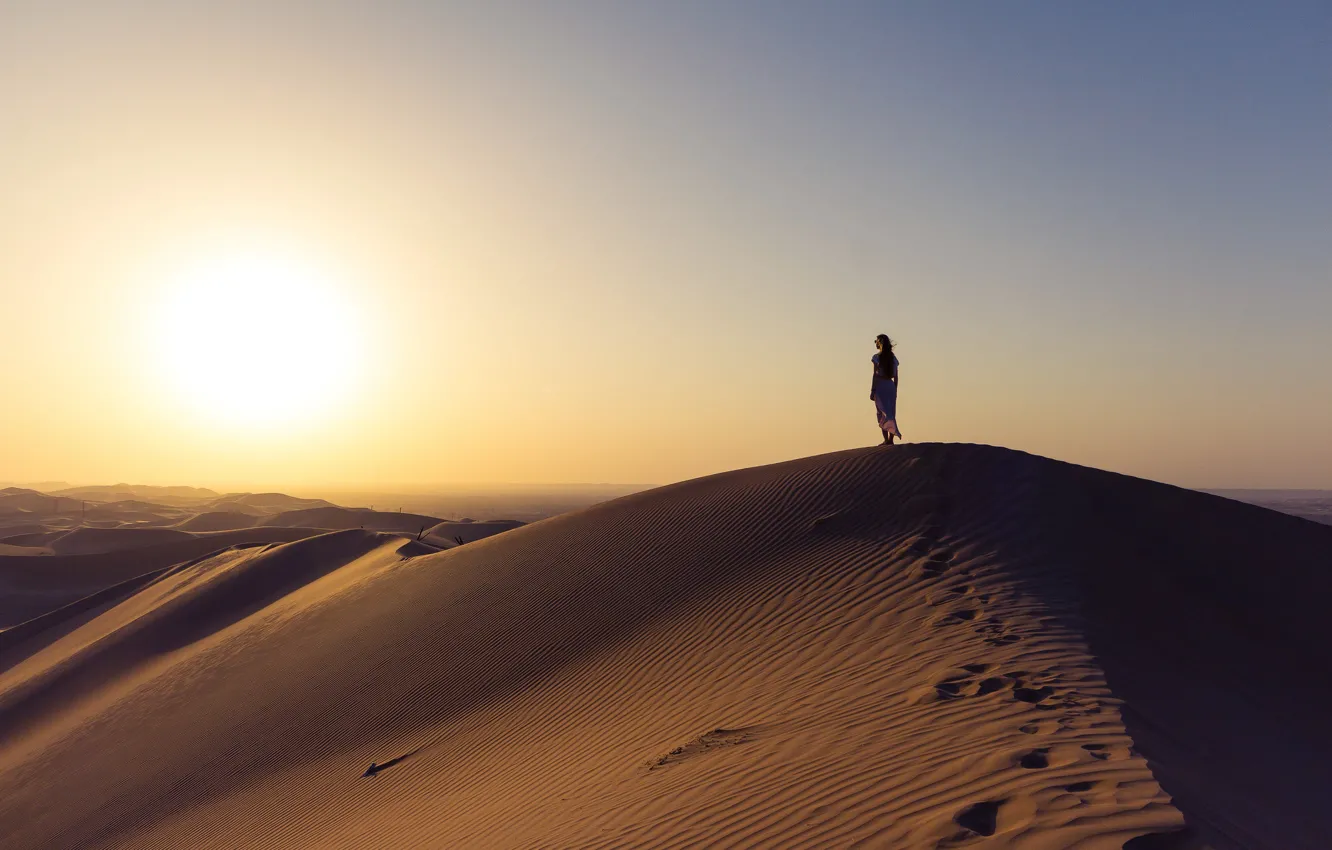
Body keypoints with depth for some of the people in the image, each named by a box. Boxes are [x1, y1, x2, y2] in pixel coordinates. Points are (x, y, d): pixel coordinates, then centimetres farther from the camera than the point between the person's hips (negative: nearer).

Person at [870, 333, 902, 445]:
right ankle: (890, 439, 6)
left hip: (880, 386, -5)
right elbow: (896, 377, 10)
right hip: (891, 386, 5)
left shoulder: (877, 357, -7)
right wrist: (895, 391, 17)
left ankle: (886, 439, -13)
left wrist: (872, 391, -8)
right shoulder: (893, 358, 10)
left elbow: (875, 375, -11)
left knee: (882, 414, -4)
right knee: (891, 413, 9)